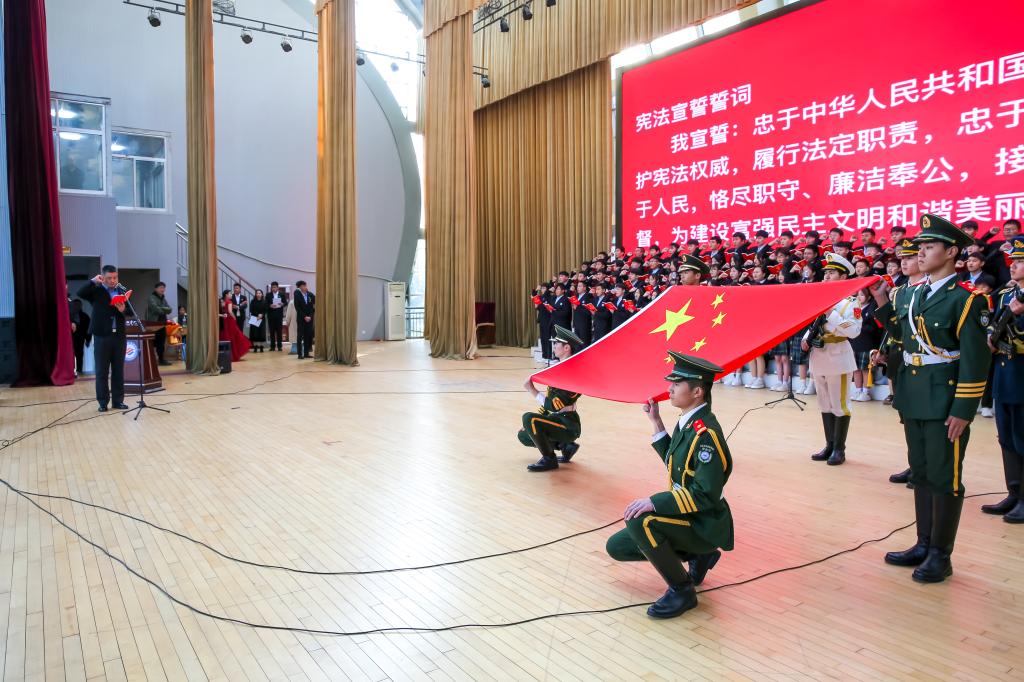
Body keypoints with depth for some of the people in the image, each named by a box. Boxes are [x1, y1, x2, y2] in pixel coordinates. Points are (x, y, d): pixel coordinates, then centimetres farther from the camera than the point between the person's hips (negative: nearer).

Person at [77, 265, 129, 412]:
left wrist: (123, 310, -16)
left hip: (119, 336, 3)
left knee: (118, 370, 8)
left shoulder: (123, 291, 9)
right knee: (102, 371, 3)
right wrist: (93, 281, -14)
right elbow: (80, 293, -19)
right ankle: (103, 402, 11)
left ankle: (118, 400, 15)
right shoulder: (97, 290, 0)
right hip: (102, 336, -3)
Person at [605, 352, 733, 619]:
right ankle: (698, 557, 19)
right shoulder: (688, 422, 2)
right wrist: (656, 421, 9)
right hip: (687, 516, 9)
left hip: (705, 524, -9)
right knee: (617, 547, 9)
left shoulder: (706, 433, -25)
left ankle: (681, 589, -10)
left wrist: (653, 503, -32)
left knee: (639, 520, -33)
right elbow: (674, 461, 16)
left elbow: (706, 494, -29)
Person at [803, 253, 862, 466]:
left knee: (839, 405, 1)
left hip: (837, 357, -7)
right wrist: (806, 338, 3)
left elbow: (854, 331, -18)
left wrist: (831, 313, -20)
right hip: (818, 357, 7)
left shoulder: (850, 301, -7)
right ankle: (829, 445, 21)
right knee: (825, 404, 12)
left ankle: (839, 448, 10)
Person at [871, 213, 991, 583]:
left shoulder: (966, 300, -11)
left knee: (944, 479, 4)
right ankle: (924, 544, 28)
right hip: (914, 399, 7)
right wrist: (883, 303, 11)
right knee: (921, 474, 15)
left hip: (946, 403, -7)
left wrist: (963, 411, -18)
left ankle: (941, 555, 16)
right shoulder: (910, 294, 9)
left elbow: (975, 361, -15)